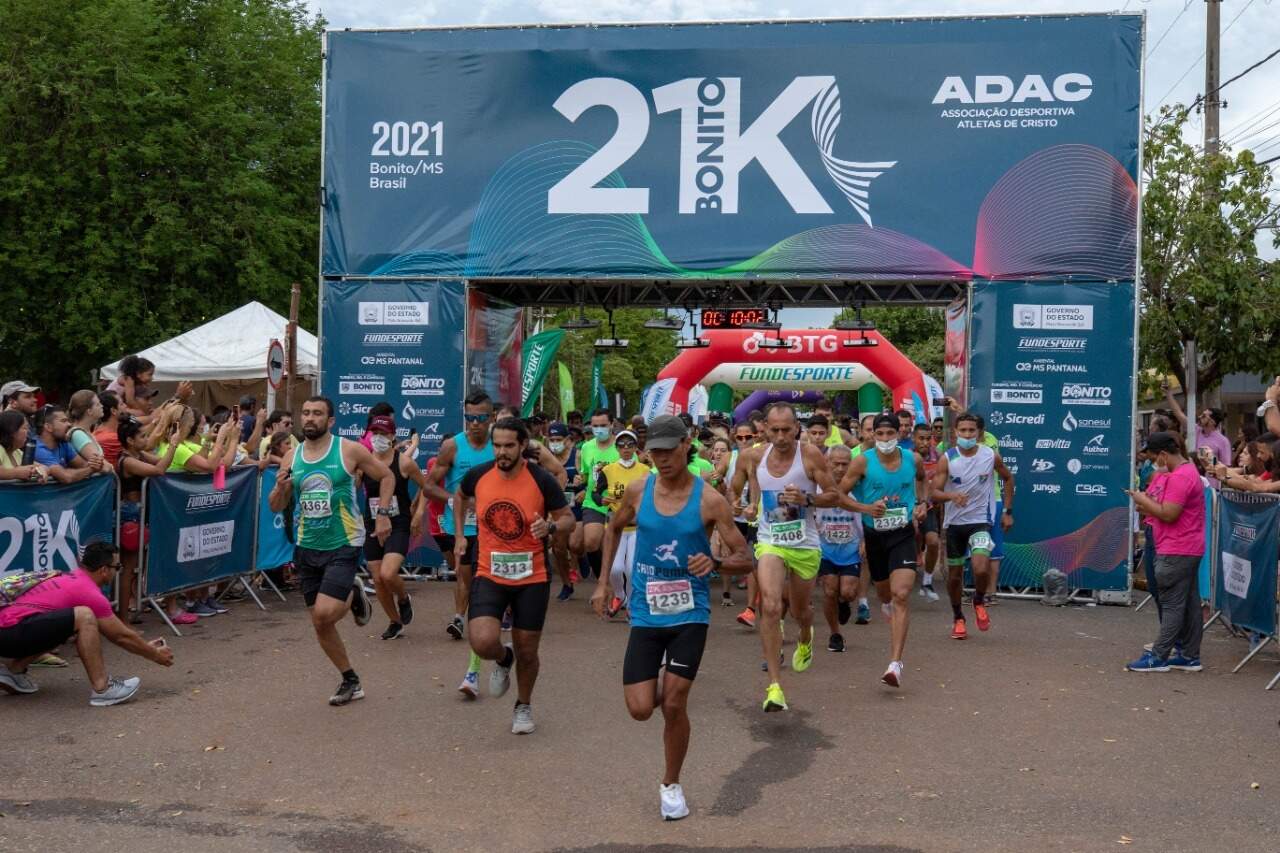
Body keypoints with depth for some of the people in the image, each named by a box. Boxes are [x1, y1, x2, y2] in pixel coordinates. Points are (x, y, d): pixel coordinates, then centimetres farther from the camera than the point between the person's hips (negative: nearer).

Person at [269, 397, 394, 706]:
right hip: (307, 547, 5)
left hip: (343, 544, -5)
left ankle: (355, 597, 14)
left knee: (324, 613, -21)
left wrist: (383, 513, -7)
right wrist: (280, 488, -13)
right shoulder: (291, 458, 4)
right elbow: (276, 507, 9)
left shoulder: (349, 450, -7)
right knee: (319, 623, 8)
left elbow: (386, 476, 4)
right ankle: (350, 682, 26)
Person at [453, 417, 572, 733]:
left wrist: (551, 526, -25)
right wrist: (460, 535, 15)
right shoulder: (478, 475, -5)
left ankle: (524, 706, 38)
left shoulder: (542, 480, -13)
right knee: (483, 642, -19)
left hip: (532, 577, -1)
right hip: (489, 575, 1)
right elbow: (459, 497, 19)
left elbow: (568, 518, -3)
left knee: (526, 651, 9)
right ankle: (503, 659, 19)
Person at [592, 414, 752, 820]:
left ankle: (671, 785, 21)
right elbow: (614, 529, 18)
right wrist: (603, 581, 14)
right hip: (646, 613, 2)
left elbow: (745, 559, -8)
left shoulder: (709, 500, -10)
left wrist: (715, 562, -28)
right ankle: (659, 688, 34)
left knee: (674, 705, -3)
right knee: (640, 709, -4)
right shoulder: (637, 491, -3)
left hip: (690, 614, -2)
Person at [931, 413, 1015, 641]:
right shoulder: (947, 459, -8)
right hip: (954, 522, 1)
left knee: (981, 569, -21)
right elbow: (935, 493, -12)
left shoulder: (991, 456, -5)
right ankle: (958, 618, 31)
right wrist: (952, 495, -33)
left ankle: (979, 602, 11)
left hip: (980, 520, -1)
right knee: (954, 574, 10)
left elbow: (1008, 479, 13)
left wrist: (1008, 511, 11)